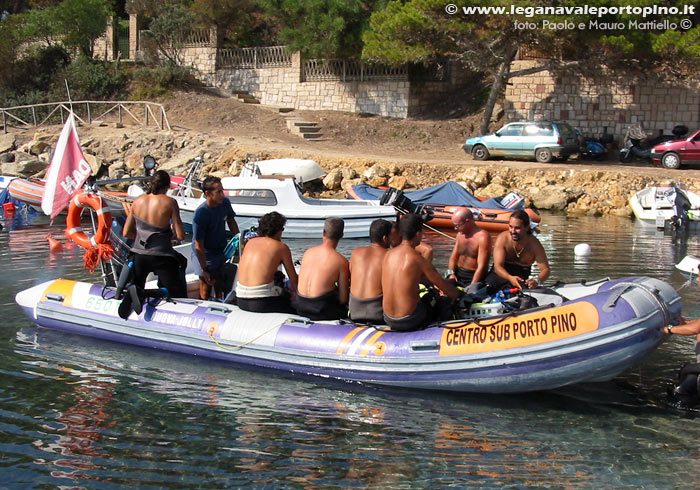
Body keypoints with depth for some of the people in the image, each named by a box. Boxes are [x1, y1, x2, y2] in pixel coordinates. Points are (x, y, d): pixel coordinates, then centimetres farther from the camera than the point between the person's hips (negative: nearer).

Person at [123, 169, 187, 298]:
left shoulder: (138, 201, 3)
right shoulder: (170, 202, -9)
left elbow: (126, 233, 8)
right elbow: (180, 235, -11)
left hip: (139, 256, 4)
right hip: (161, 257, -4)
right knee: (178, 297, 5)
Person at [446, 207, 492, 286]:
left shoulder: (482, 237, -13)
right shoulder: (460, 234, 10)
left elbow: (481, 266, -18)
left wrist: (471, 287, -24)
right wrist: (451, 273, -4)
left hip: (474, 278, -6)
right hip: (458, 275, 6)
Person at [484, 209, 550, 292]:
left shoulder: (534, 244, -12)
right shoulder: (502, 239, -13)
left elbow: (545, 269, -10)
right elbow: (498, 266, -17)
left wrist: (537, 281, -34)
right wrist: (510, 278, -39)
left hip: (521, 278, 1)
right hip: (500, 274, -1)